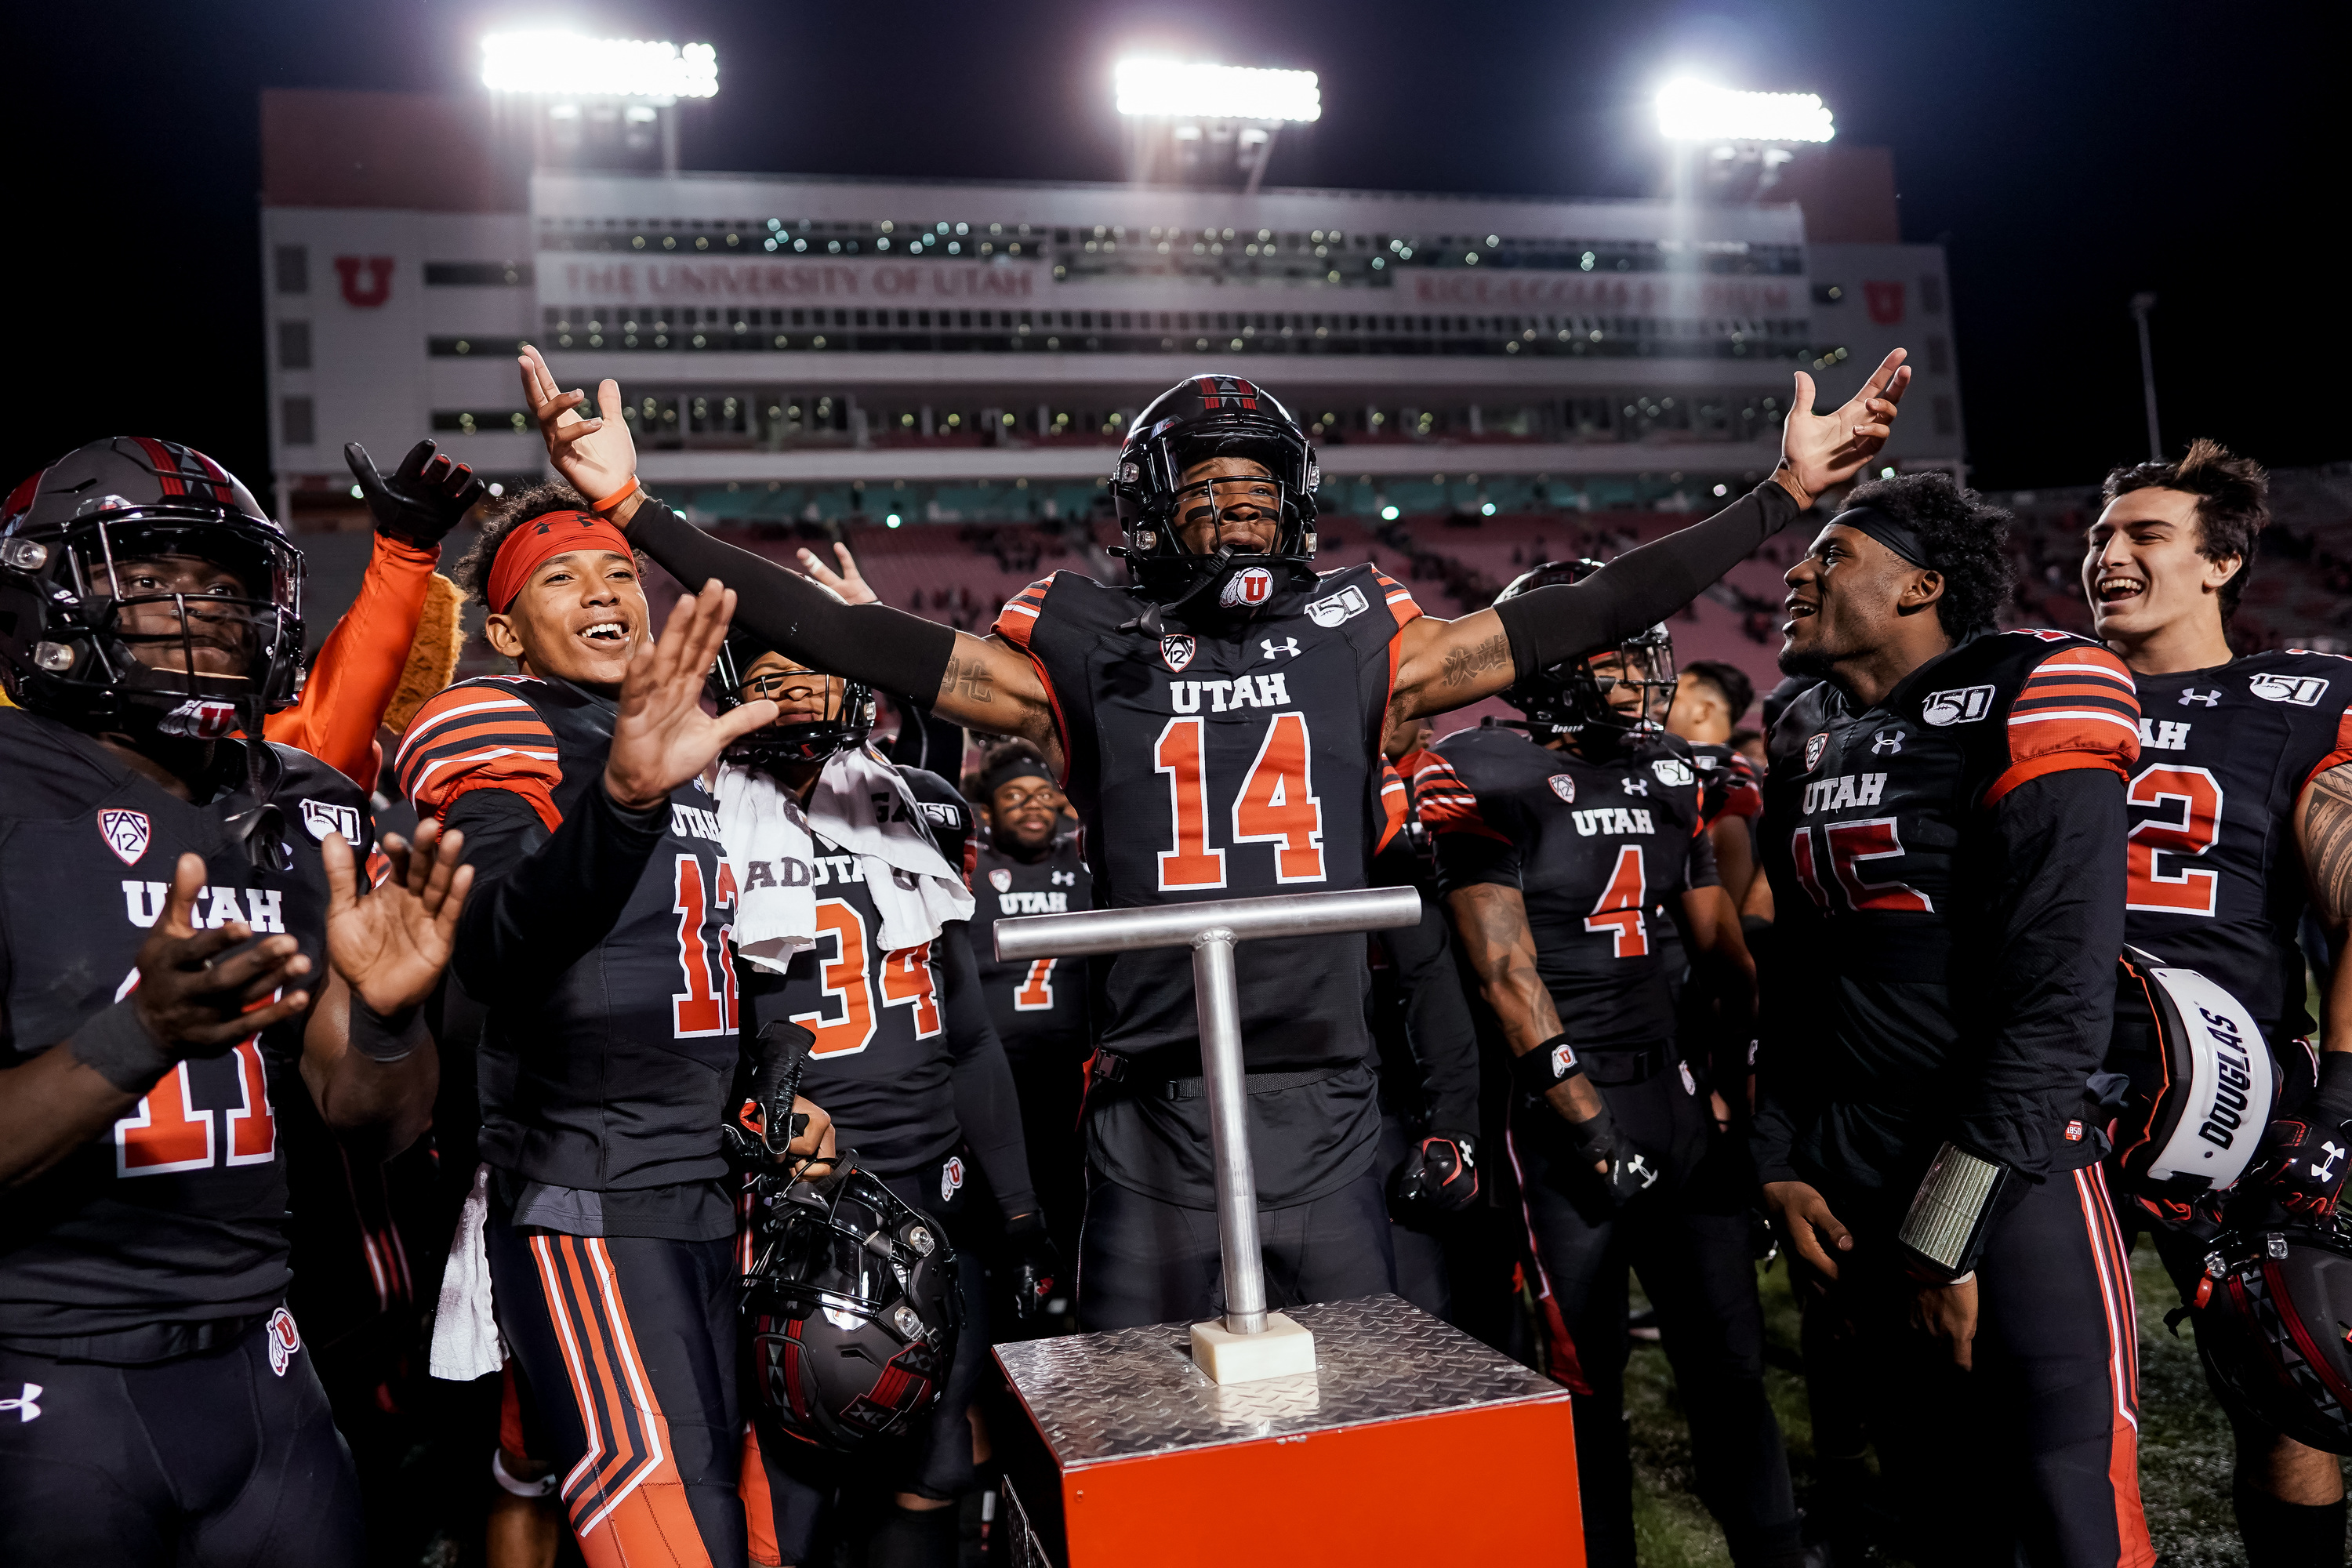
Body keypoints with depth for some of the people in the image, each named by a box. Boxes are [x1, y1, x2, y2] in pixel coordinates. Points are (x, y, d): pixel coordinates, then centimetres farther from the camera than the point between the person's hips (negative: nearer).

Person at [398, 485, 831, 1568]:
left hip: (710, 1196, 8)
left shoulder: (683, 750, 17)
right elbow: (495, 957, -30)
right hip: (588, 1208, -8)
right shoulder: (505, 743, -8)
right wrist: (623, 796, -46)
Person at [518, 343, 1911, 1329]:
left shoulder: (1356, 631, 6)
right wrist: (633, 505, -7)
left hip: (1328, 1104, 1)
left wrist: (1786, 494, 4)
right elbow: (858, 640, -3)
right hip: (1155, 1110, -1)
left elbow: (1582, 617, 4)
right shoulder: (1092, 642, 2)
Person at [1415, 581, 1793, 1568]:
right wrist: (1590, 1125, -15)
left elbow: (1718, 943, 15)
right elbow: (1506, 973, -14)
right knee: (1588, 1382, 6)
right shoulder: (1488, 780, -10)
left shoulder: (1665, 773, 11)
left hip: (1676, 1089, 6)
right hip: (1562, 1106, -6)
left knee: (1730, 1357, 13)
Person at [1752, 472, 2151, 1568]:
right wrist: (1780, 1162, 9)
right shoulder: (1810, 740, 11)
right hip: (1851, 1195, 7)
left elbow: (2055, 1000, -17)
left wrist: (1952, 1224, -16)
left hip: (2010, 1179, -7)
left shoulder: (2022, 709, -12)